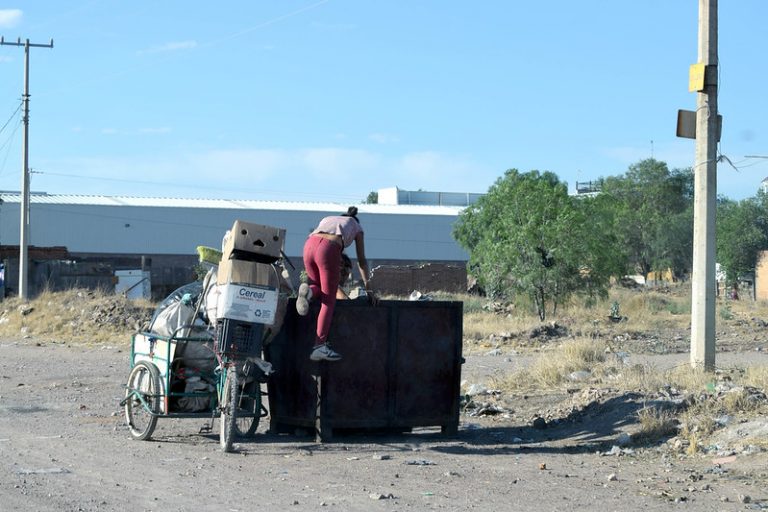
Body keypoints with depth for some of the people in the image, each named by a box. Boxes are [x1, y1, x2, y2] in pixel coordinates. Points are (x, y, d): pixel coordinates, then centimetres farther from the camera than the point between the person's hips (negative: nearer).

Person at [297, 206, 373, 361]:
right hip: (329, 249, -4)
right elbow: (362, 261, 28)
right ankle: (319, 347, -8)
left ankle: (309, 291, -9)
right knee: (329, 300, 3)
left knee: (319, 287, 27)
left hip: (309, 244, 4)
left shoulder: (327, 219, 39)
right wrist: (368, 288, 33)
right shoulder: (356, 226, 30)